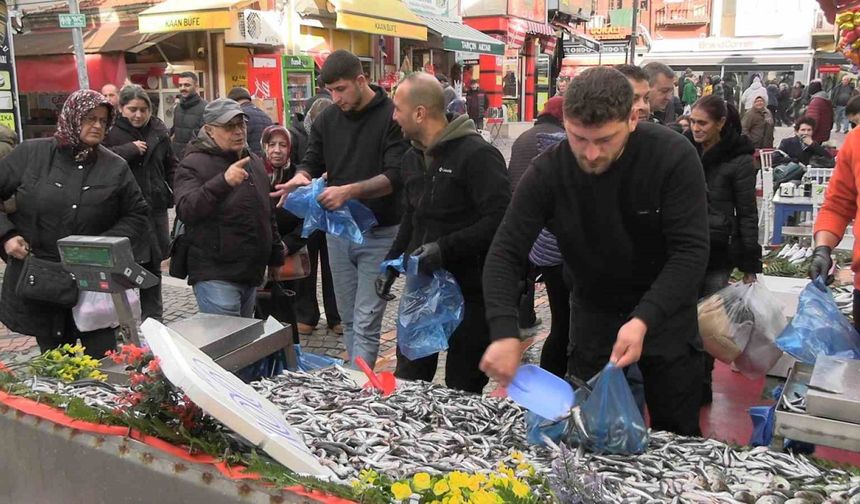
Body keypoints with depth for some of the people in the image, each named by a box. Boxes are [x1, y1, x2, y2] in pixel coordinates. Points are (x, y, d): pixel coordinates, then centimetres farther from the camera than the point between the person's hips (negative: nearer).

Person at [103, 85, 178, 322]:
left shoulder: (158, 131, 9)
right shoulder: (110, 131, -3)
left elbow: (171, 166, 15)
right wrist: (129, 150, -19)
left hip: (155, 207, 4)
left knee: (153, 266, 13)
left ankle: (153, 318, 25)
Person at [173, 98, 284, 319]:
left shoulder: (254, 161, 16)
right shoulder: (194, 164, -6)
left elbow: (268, 214, 25)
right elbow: (186, 210, -23)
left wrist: (277, 258, 22)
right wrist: (223, 182, -36)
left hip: (252, 274, 7)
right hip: (216, 277, -7)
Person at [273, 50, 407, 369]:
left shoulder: (392, 117, -11)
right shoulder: (327, 119, 7)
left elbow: (395, 176, -19)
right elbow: (313, 161, 12)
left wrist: (350, 190, -33)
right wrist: (302, 175, -13)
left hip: (378, 233, -5)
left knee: (366, 322, -4)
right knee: (349, 318, 13)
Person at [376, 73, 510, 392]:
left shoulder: (477, 155, -16)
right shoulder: (412, 158, 11)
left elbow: (500, 220, -24)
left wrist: (445, 248, -26)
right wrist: (392, 263, 14)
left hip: (469, 291, -7)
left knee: (463, 390, 7)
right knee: (406, 381, 16)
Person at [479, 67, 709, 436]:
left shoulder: (674, 157, -22)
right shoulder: (548, 171, -17)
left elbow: (691, 251, -23)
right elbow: (505, 253, -17)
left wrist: (645, 320, -37)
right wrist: (504, 332, -33)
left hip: (666, 313, -1)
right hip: (593, 314, 1)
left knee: (677, 437, 12)